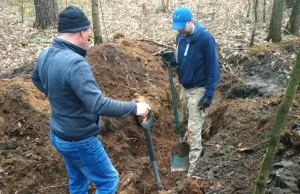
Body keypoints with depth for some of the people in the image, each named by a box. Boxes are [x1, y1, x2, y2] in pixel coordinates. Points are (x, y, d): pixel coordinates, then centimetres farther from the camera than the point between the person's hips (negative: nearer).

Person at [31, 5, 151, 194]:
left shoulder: (46, 55, -1)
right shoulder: (75, 63, -31)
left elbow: (36, 78, 21)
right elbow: (98, 104, -35)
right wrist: (133, 108, -27)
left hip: (59, 135, 9)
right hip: (79, 140, -9)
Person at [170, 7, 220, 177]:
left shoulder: (205, 38, -21)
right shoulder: (180, 36, 0)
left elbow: (213, 68, -18)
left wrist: (209, 94, -19)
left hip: (198, 90, -7)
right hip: (184, 87, 7)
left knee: (194, 129, -4)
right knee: (187, 122, 20)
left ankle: (192, 168, 5)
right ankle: (188, 143, 40)